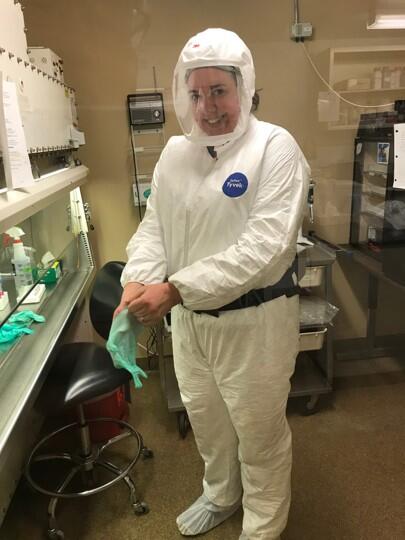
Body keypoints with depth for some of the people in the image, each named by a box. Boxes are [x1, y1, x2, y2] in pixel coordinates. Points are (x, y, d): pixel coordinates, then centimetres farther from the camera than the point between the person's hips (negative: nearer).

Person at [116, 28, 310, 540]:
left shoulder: (275, 147, -14)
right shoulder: (175, 151, 5)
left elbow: (264, 242, -24)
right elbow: (154, 224, 5)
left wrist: (175, 288, -28)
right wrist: (138, 280, -15)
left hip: (254, 318, -5)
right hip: (188, 317, 6)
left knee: (259, 429, 13)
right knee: (204, 417, 23)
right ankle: (221, 494, 53)